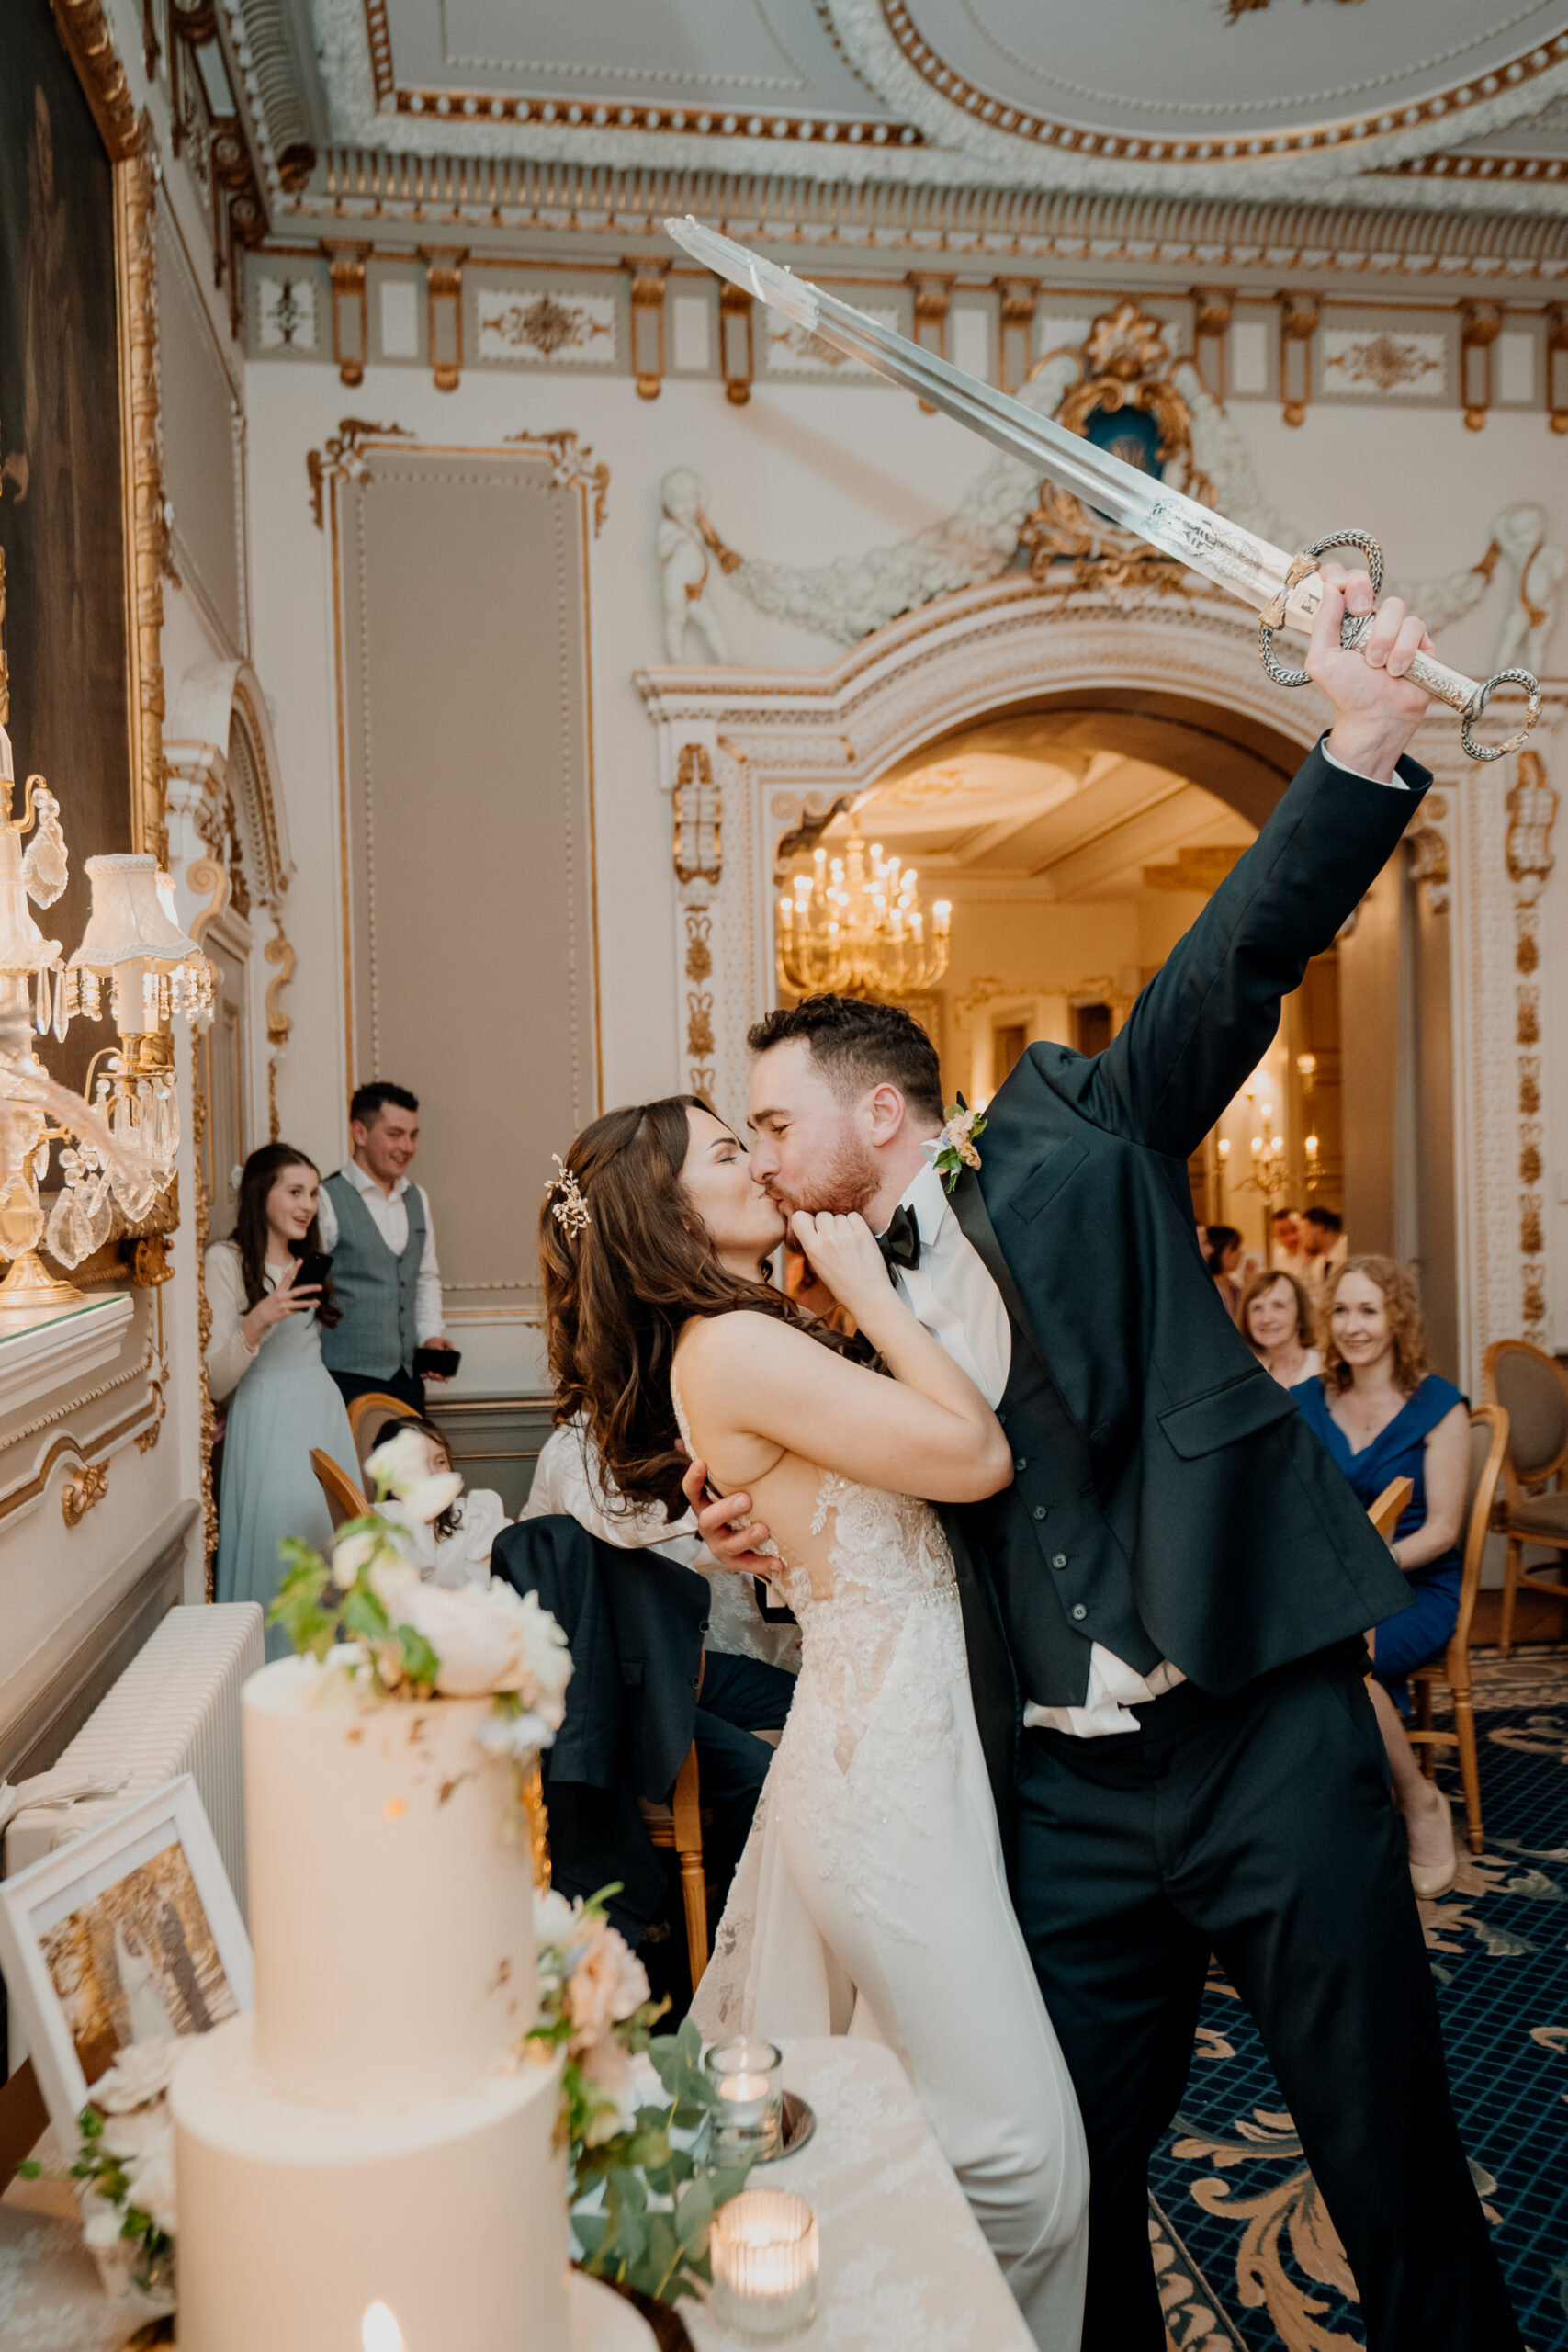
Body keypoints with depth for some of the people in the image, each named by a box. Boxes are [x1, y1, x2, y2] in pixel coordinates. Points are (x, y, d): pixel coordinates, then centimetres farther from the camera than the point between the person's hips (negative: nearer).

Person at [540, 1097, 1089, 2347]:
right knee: (1020, 2154, 0)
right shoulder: (735, 1347, -19)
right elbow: (978, 1456, -22)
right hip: (888, 1765, -10)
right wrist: (867, 1286, -14)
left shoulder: (755, 1341, 12)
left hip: (877, 1739, 10)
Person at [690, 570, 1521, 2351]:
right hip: (1065, 1796, 5)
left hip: (1263, 1731, -4)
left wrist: (1363, 743, -26)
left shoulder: (1074, 1140, -1)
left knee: (1392, 2163, 7)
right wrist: (781, 1535, 2)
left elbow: (1237, 965, -13)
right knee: (1076, 2182, 14)